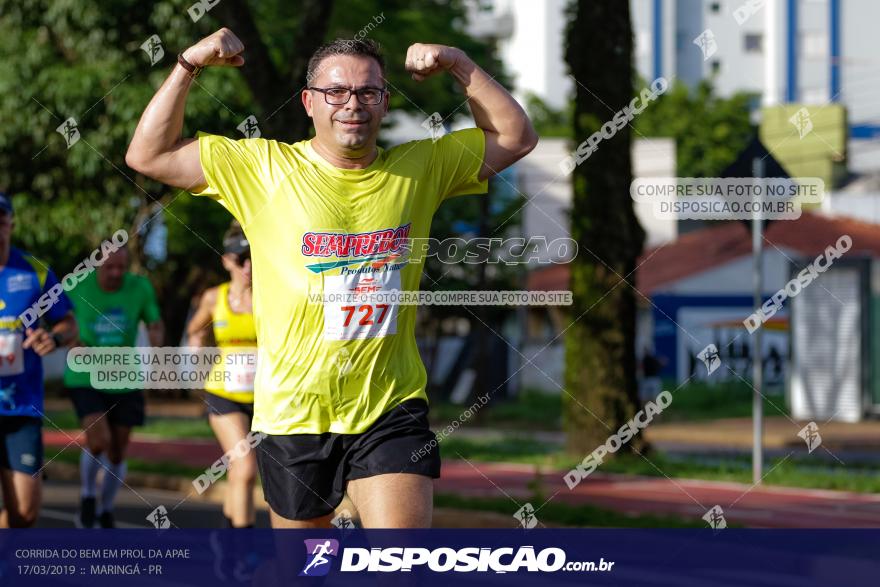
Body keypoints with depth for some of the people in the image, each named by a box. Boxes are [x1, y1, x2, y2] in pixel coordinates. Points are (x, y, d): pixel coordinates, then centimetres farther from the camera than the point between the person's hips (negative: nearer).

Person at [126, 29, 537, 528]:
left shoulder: (420, 169, 4)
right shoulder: (262, 169, -2)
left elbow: (516, 137, 11)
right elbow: (149, 155, -2)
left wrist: (459, 65, 0)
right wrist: (189, 66, -9)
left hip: (391, 408, 0)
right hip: (293, 410, 0)